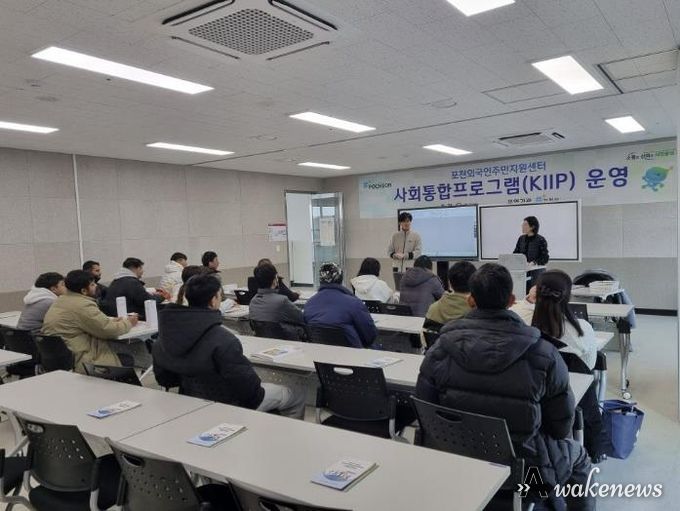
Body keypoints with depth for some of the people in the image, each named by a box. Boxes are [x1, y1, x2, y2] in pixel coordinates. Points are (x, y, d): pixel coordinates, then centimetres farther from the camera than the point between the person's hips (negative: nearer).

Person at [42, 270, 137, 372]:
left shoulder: (61, 299, 12)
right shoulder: (83, 305, -20)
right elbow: (110, 331, -18)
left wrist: (111, 321, 11)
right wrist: (128, 322, 0)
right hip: (77, 363, -10)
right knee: (127, 359, -2)